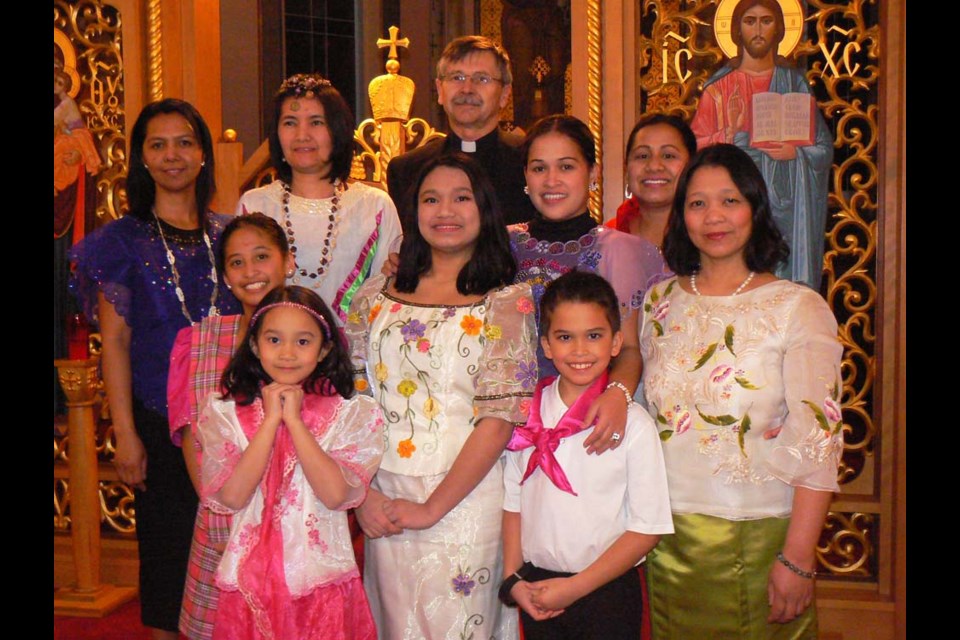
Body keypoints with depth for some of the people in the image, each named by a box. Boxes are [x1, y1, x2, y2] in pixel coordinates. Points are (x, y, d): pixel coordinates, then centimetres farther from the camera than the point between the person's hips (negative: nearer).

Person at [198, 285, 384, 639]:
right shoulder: (225, 413, 1)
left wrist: (294, 420, -12)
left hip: (322, 580, 0)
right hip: (251, 580, 1)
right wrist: (272, 419, -12)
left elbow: (336, 494, -15)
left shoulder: (351, 414, -2)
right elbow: (232, 495, -11)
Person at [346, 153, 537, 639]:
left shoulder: (506, 302, -5)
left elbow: (499, 419, -11)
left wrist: (431, 508, -13)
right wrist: (362, 492, -6)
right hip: (384, 498, 3)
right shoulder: (377, 296, 7)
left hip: (464, 495, -3)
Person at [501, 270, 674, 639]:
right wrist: (513, 579, -1)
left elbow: (647, 528, -10)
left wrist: (575, 587, -11)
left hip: (607, 590, -2)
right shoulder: (527, 414, -1)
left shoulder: (634, 424, -12)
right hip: (537, 586, 3)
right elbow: (513, 502, 6)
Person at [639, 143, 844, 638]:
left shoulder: (799, 308, -7)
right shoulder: (660, 301, 5)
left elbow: (818, 440, -11)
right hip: (667, 538, 4)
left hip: (758, 540, -3)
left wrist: (797, 559, -14)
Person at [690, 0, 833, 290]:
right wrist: (730, 132, -15)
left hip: (785, 205, 1)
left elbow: (824, 147, 10)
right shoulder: (721, 85, 7)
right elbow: (696, 146, 1)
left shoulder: (794, 83, 11)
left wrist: (795, 152, -9)